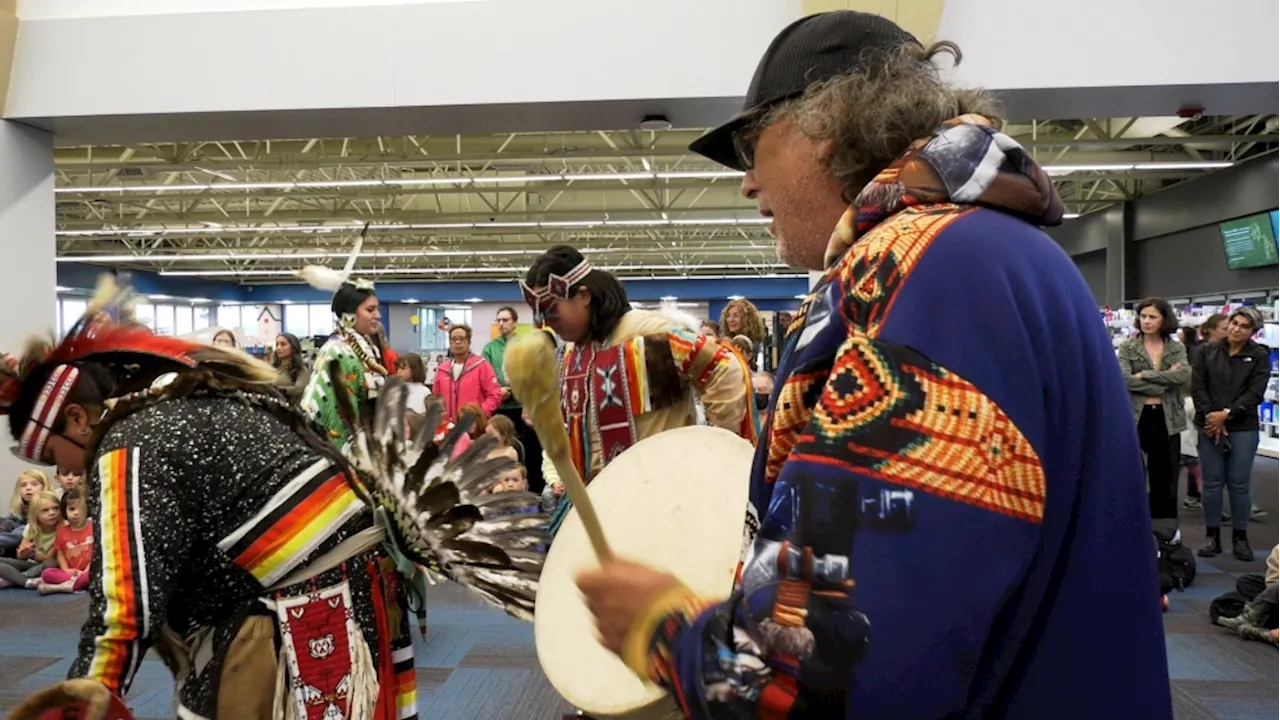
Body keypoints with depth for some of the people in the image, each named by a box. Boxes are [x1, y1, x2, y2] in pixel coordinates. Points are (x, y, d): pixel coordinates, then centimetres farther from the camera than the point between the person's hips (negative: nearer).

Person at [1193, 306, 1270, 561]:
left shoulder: (1260, 356, 2)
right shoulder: (1208, 351, 6)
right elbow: (1197, 386, 0)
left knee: (1239, 484, 2)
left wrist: (1226, 414, -15)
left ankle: (1240, 537, 14)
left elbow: (1255, 393, -6)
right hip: (1210, 425, 1)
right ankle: (1212, 536, 14)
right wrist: (1211, 417, -11)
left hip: (1243, 428, -1)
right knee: (1211, 482, 5)